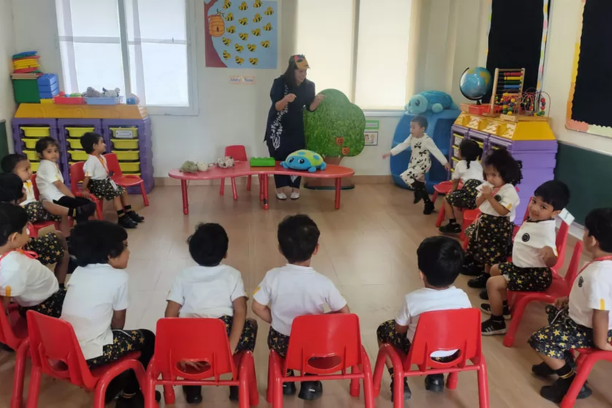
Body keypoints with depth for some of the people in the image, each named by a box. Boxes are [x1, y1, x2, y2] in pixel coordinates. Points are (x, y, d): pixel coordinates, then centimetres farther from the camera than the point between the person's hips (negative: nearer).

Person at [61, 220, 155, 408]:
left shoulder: (79, 271, 8)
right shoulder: (119, 277, -10)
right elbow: (118, 322, 0)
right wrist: (115, 331, 20)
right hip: (89, 356, -7)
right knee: (147, 338, 14)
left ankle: (110, 385, 38)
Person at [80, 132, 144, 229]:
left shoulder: (102, 157, 8)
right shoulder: (91, 160, -22)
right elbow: (87, 176, -26)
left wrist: (109, 180, 16)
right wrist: (83, 190, -26)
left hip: (105, 181, 10)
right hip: (97, 184, -10)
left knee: (123, 191, 8)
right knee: (116, 195, -21)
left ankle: (129, 212, 17)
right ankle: (122, 219, -19)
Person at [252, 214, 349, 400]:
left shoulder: (273, 276, -19)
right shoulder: (323, 282, -21)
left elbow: (258, 307, -10)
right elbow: (344, 312, -11)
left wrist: (276, 322, 5)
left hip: (281, 342, 1)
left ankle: (286, 380, 33)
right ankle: (310, 383, 27)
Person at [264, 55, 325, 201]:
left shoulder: (309, 85, -5)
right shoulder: (280, 82, -16)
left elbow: (310, 108, -3)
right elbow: (276, 107, -19)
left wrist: (318, 99, -23)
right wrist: (285, 100, -39)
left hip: (296, 127, 3)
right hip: (278, 127, -3)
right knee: (279, 157, -1)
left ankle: (295, 187, 12)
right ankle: (280, 188, 10)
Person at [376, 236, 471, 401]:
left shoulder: (412, 299, -25)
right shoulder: (462, 297, -17)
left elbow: (400, 329, -10)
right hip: (451, 354, 3)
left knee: (384, 329, 20)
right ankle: (436, 377, 31)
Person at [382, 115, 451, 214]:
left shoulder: (427, 140, -21)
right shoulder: (411, 137, -2)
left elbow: (436, 151, -18)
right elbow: (402, 145, 1)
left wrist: (445, 163, -15)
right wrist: (390, 153, -4)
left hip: (423, 164, -7)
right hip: (414, 164, 8)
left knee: (406, 176, -22)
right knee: (419, 183, 12)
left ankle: (418, 190, 2)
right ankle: (428, 204, 24)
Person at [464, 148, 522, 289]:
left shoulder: (509, 191, -19)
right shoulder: (487, 185, 2)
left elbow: (503, 211, -26)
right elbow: (478, 204, 5)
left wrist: (490, 197, -28)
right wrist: (483, 196, -16)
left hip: (499, 225, -8)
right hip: (484, 221, 8)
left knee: (491, 251, -2)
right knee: (478, 245, 21)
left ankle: (486, 276, 11)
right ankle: (477, 265, 42)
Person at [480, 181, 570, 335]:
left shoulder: (546, 229, -29)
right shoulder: (533, 220, -2)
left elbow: (551, 263, -33)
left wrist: (549, 253, -52)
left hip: (536, 275, -10)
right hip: (522, 267, 10)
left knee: (493, 283, -19)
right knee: (495, 269, 27)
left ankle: (497, 323, -2)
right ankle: (502, 307, 42)